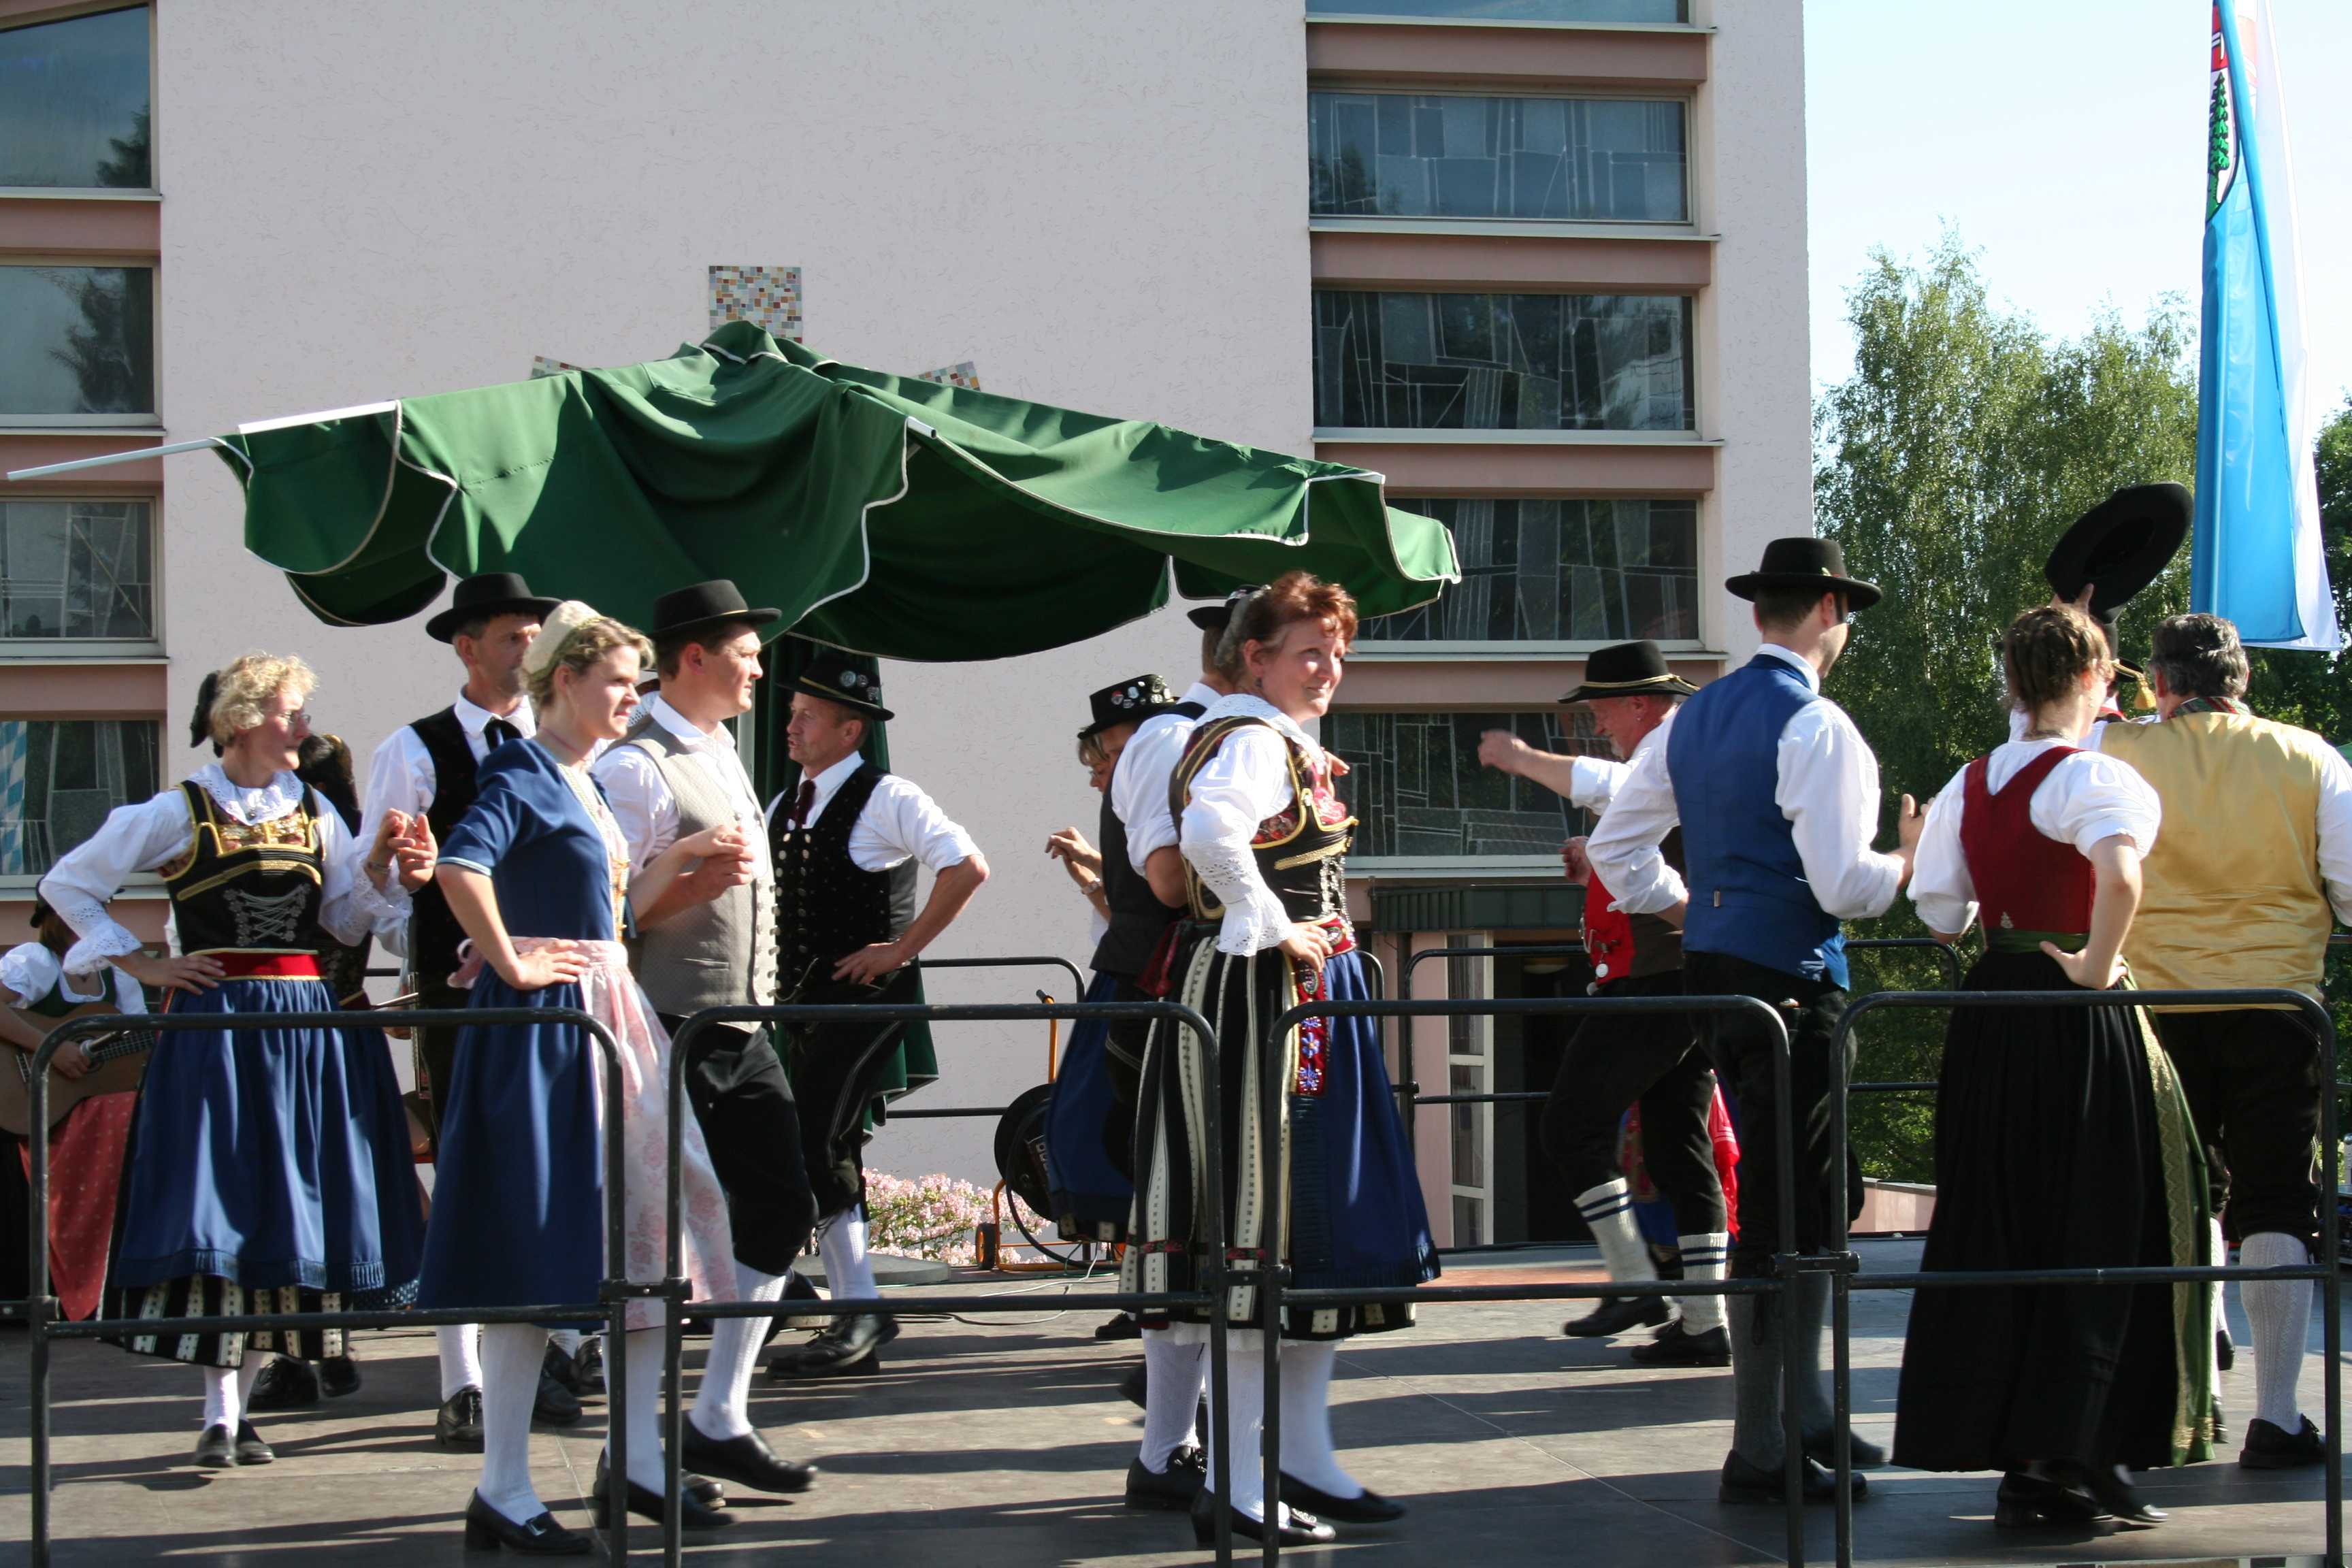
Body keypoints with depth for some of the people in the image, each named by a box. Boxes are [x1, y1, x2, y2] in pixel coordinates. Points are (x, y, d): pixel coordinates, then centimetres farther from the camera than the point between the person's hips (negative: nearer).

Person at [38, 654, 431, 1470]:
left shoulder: (315, 813, 12)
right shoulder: (180, 813, -1)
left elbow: (350, 920, 13)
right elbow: (67, 884, 4)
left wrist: (381, 866, -5)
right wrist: (140, 965, -1)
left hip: (308, 1023, 4)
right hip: (216, 1023, -4)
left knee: (287, 1211, 3)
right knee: (222, 1210, -7)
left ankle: (239, 1402, 11)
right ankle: (220, 1411, -2)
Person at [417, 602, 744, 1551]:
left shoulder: (584, 782, 17)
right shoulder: (524, 773, -12)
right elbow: (461, 867, -29)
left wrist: (684, 856, 16)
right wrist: (509, 963, -21)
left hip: (610, 1020, 10)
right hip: (544, 1024, -10)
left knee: (643, 1229, 12)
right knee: (541, 1252, -6)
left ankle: (636, 1460, 22)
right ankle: (502, 1492, 1)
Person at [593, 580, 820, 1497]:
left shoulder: (724, 756, 16)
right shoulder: (637, 766, -13)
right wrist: (697, 883, -26)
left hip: (743, 1033, 9)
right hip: (671, 1035, -9)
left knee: (781, 1208, 7)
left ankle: (719, 1423, 15)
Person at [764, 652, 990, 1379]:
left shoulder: (886, 798, -9)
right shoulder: (783, 808, 15)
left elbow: (968, 868, -17)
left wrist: (902, 948, -16)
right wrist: (783, 975, 12)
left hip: (867, 993, -8)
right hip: (806, 995, 8)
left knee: (815, 1148, -16)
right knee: (829, 1154, 10)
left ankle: (859, 1312, -11)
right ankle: (855, 1321, 17)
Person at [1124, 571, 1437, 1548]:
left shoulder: (1280, 739, 19)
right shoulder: (1257, 739, -14)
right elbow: (1212, 832, -34)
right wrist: (1272, 928, -23)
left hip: (1309, 999, 11)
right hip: (1268, 994, -11)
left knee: (1320, 1227, 13)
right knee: (1269, 1220, -10)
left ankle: (1303, 1459, 19)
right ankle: (1235, 1489, -8)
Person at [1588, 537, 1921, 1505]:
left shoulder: (1693, 718, 12)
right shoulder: (1816, 727, -13)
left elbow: (1616, 848, 15)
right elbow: (1842, 885, -18)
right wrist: (1907, 862, 1)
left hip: (1713, 969, 9)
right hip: (1789, 980, -9)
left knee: (1813, 1196, 19)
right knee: (1783, 1215, -4)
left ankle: (1804, 1414, 26)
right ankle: (1760, 1454, 0)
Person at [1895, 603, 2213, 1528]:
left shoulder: (1969, 785, 7)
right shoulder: (2093, 777, -12)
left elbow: (1937, 913, 9)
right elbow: (2119, 874, -32)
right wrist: (2095, 966, -19)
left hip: (1988, 1022, 6)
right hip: (2078, 1027, -6)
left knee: (1996, 1231, 11)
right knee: (2093, 1233, 1)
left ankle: (1998, 1446, 15)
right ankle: (2066, 1458, 0)